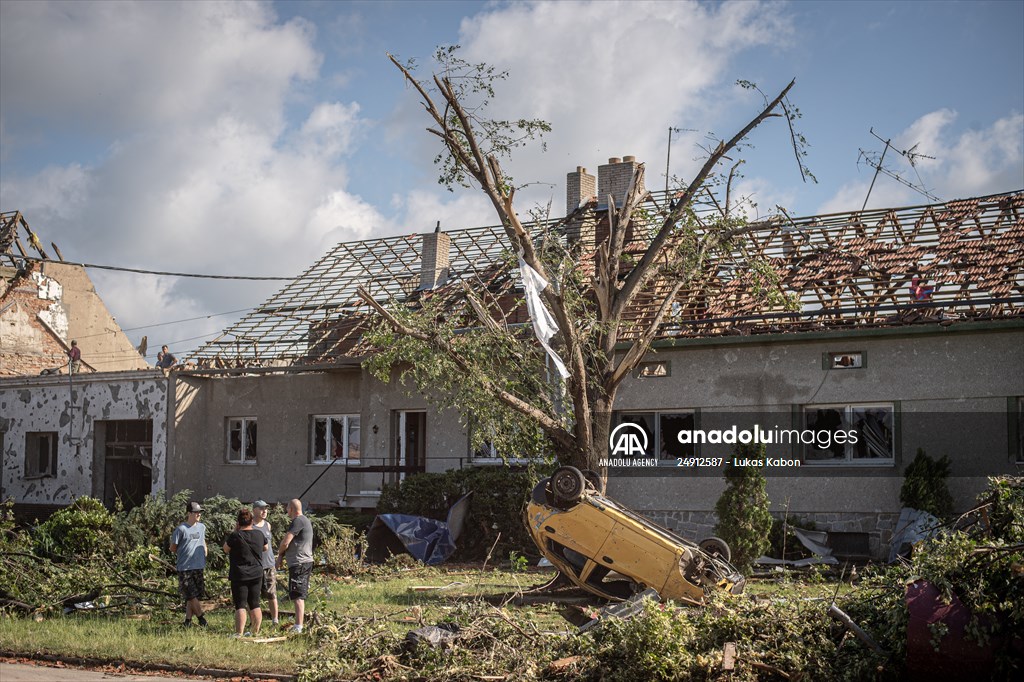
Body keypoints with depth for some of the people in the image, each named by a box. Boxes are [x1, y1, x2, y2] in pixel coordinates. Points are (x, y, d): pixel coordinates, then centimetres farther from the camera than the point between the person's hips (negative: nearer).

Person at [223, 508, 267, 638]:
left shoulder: (236, 536, -16)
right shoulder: (259, 534, -1)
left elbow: (226, 548, 1)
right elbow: (265, 548, 16)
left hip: (239, 575, -4)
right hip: (257, 574, 5)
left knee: (240, 605, -4)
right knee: (254, 604, 13)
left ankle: (239, 633, -9)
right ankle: (256, 631, 18)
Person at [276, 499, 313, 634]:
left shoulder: (298, 521, -15)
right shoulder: (305, 520, 18)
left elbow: (285, 542, -18)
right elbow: (291, 543, 20)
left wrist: (280, 554, 1)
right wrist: (282, 556, 9)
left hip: (299, 563, -10)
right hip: (305, 562, 10)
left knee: (297, 596, -10)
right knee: (300, 596, 16)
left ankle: (298, 627, -11)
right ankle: (298, 625, 23)